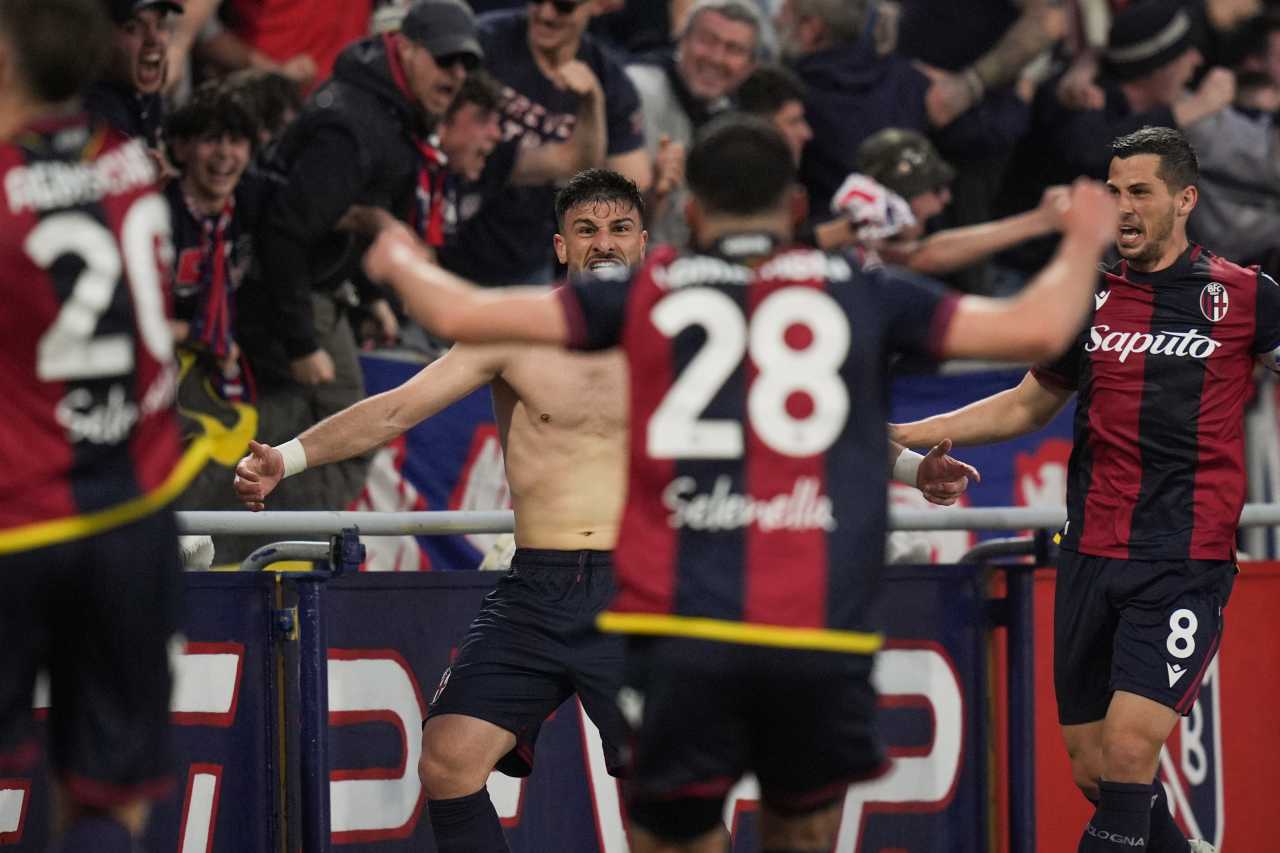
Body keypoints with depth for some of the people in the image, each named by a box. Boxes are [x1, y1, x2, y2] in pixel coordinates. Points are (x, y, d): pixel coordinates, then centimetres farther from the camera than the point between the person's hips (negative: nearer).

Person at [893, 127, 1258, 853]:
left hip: (1187, 561, -5)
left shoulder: (1244, 297, -2)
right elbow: (1028, 407, 25)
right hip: (1092, 558, 5)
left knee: (1129, 749, -18)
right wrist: (902, 435, 20)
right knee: (1093, 769, 4)